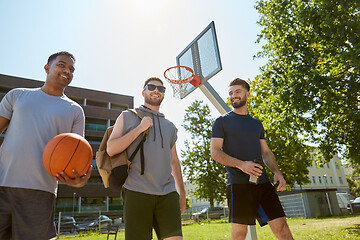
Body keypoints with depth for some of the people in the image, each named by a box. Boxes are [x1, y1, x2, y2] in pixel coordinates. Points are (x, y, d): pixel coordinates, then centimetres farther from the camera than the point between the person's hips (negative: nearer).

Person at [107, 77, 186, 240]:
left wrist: (182, 193, 20)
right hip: (137, 192, -3)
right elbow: (110, 149, -1)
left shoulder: (170, 126, 21)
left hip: (167, 194, 3)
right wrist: (139, 128, -7)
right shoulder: (128, 117, 11)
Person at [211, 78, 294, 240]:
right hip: (238, 183, -4)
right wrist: (241, 164, -18)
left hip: (262, 182, 5)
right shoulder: (222, 122, 5)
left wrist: (277, 172, 2)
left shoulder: (257, 123, 20)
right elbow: (215, 152, -4)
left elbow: (266, 152, 21)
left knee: (281, 226, 0)